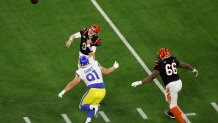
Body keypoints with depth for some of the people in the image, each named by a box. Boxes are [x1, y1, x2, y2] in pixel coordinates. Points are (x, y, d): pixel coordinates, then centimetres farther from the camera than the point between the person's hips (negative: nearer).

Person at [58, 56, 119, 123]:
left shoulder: (80, 72, 1)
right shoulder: (95, 65, 7)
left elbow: (72, 84, 5)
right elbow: (106, 71, 18)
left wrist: (63, 92, 15)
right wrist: (114, 67, 37)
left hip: (93, 90, -4)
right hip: (102, 91, 4)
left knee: (82, 106, 14)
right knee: (91, 106, 22)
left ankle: (94, 107, -15)